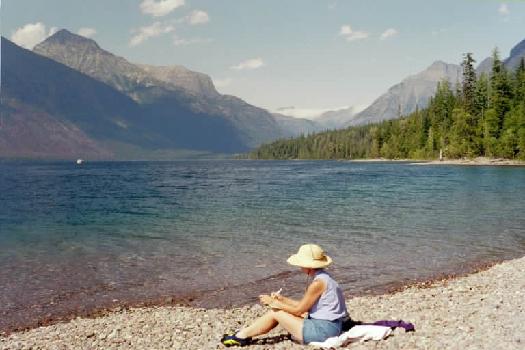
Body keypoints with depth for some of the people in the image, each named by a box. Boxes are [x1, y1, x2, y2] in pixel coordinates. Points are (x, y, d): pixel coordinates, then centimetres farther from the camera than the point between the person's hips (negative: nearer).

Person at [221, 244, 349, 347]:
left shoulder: (318, 283, -20)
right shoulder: (323, 278, 10)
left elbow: (298, 310, -13)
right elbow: (305, 305, 14)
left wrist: (274, 302, -3)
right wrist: (281, 299, 11)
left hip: (323, 329, -10)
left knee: (276, 313, -3)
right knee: (277, 310, 11)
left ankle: (241, 336, 12)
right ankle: (244, 334, 21)